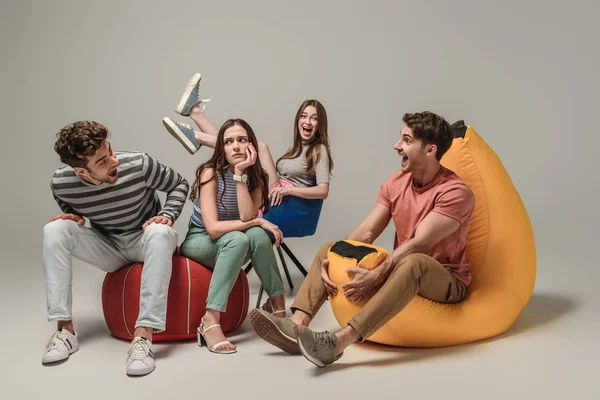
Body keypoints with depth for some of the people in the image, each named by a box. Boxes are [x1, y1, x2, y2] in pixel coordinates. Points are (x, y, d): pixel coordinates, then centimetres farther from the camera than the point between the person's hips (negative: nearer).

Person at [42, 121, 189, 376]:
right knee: (54, 230, -22)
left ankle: (144, 335, -42)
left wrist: (168, 215, -23)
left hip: (145, 242, -2)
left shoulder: (138, 165, -23)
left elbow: (179, 185, -6)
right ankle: (65, 329, -21)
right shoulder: (61, 183, -16)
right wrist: (74, 218, -13)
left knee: (160, 232, -38)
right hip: (108, 247, 3)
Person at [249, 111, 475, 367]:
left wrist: (375, 276, -38)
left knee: (414, 262, -41)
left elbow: (419, 244, -29)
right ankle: (297, 327, -25)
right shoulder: (395, 182, 2)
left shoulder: (455, 191, -18)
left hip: (446, 281, -7)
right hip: (399, 269, 7)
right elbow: (365, 232, -5)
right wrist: (333, 263, -21)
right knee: (330, 249, -4)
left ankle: (340, 341, -49)